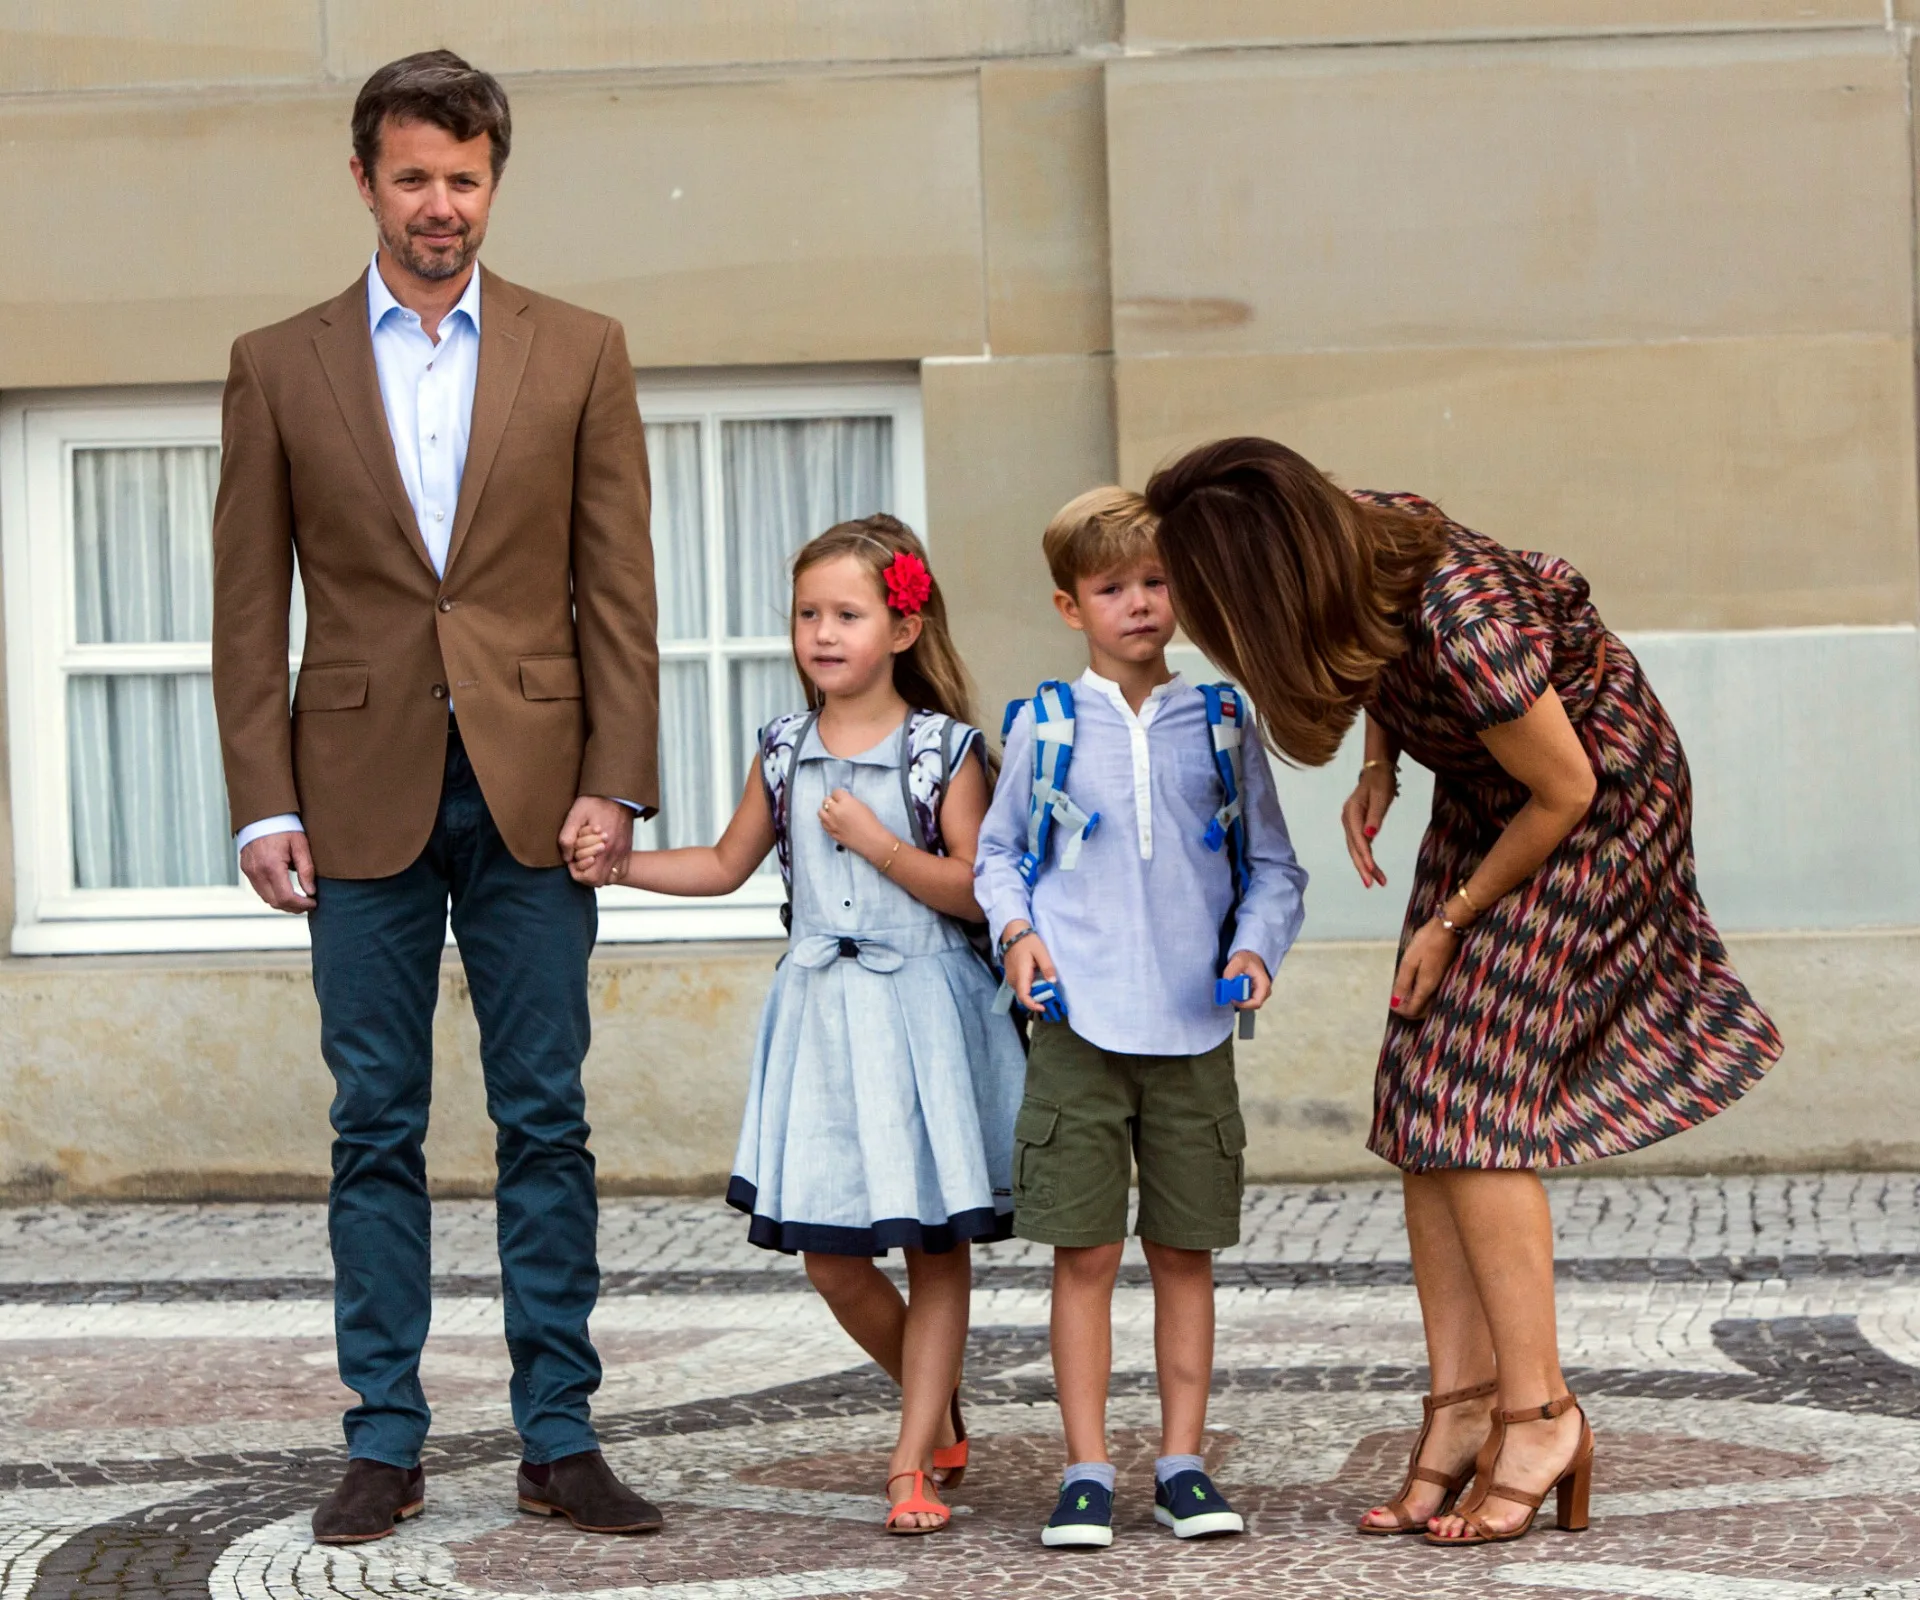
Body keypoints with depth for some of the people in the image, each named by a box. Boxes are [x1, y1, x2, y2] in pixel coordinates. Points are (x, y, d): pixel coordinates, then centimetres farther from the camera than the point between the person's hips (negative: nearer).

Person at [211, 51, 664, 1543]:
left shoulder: (580, 352, 6)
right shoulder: (279, 365, 6)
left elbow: (619, 589, 3)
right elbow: (249, 606, 5)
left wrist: (615, 785, -6)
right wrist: (266, 803, -3)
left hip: (533, 794, 0)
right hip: (363, 792, 0)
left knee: (547, 1123, 3)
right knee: (376, 1128, 4)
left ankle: (559, 1438, 9)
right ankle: (386, 1444, 11)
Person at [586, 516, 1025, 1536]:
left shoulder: (945, 750, -5)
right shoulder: (785, 752, 7)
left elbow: (971, 891, -8)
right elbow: (727, 865, 19)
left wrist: (878, 843, -18)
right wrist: (617, 863, 9)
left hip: (920, 1009, -4)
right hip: (821, 1013, 4)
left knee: (935, 1248, 0)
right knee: (829, 1257, 3)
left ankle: (914, 1463, 7)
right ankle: (942, 1413, 26)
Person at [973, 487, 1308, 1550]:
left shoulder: (1219, 725, 6)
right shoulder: (1046, 726, 2)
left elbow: (1273, 865, 12)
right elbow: (998, 852, 12)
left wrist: (1256, 944, -6)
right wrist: (1015, 929, -5)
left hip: (1192, 1027, 2)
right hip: (1078, 1024, -1)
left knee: (1185, 1252, 7)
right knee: (1085, 1251, -1)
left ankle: (1182, 1463, 16)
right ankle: (1086, 1471, 6)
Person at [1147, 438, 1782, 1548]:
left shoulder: (1461, 628, -37)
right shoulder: (1352, 539, -15)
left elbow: (1565, 792, -23)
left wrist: (1452, 923, -12)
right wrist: (1378, 773, -6)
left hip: (1594, 810, -8)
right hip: (1480, 799, 8)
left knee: (1467, 1098, -14)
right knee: (1419, 1094, 0)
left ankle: (1539, 1412, -7)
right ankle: (1462, 1402, 1)